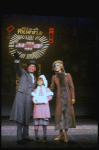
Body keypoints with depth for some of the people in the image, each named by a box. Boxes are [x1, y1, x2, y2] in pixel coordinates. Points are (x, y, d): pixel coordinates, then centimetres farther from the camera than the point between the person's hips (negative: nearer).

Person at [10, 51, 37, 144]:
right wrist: (17, 59, -34)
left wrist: (34, 101, 19)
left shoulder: (34, 78, 23)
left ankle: (25, 136, 15)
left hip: (29, 99, 6)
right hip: (21, 95, -5)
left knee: (27, 118, 7)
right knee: (20, 116, -12)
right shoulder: (23, 73, 7)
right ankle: (19, 138, -13)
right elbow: (18, 68, -14)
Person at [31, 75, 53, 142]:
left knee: (44, 122, 0)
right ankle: (36, 136, 3)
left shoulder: (47, 89, 11)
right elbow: (33, 98, 7)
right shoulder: (35, 90, 14)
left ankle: (45, 136, 8)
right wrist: (36, 100, -13)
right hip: (37, 106, 1)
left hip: (44, 106, -1)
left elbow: (50, 96, 1)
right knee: (36, 122, -4)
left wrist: (45, 99, -13)